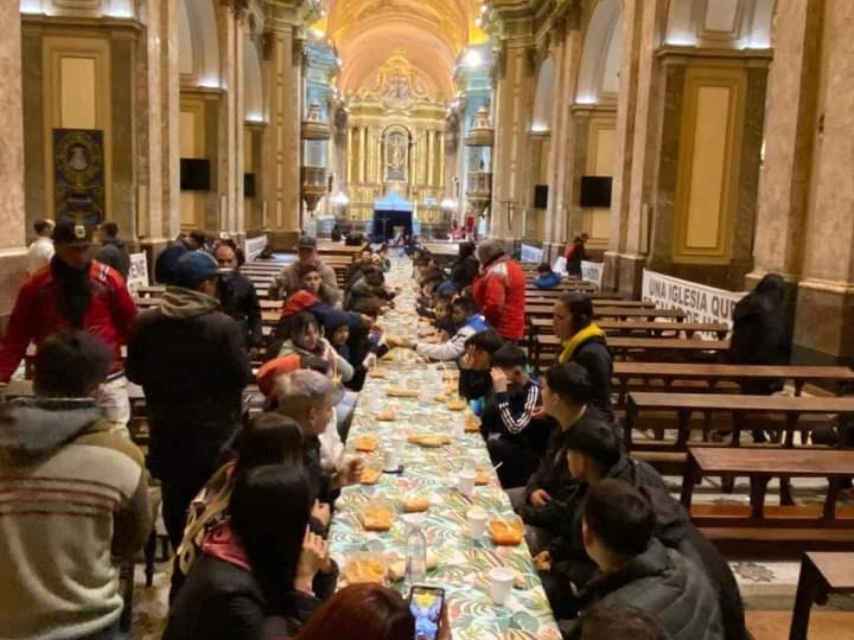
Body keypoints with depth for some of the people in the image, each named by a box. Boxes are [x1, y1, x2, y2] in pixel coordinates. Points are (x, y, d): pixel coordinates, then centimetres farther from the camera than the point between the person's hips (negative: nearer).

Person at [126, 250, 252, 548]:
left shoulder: (146, 322, -5)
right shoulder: (224, 326, -20)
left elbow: (135, 373, 4)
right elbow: (242, 377, -14)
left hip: (165, 428, 4)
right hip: (214, 429, -4)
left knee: (175, 499, 18)